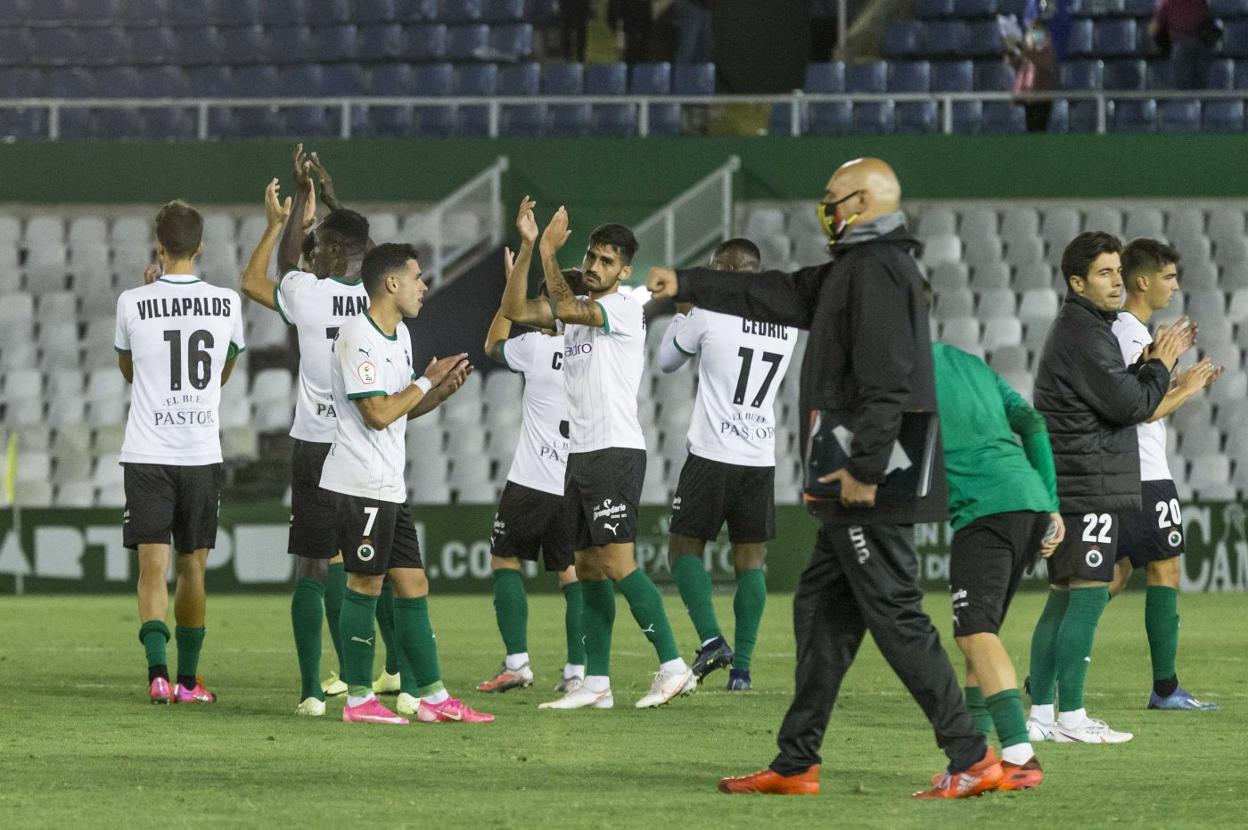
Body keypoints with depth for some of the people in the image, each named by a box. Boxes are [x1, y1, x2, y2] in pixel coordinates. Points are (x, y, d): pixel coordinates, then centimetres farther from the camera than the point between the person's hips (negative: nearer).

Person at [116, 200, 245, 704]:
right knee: (193, 568, 12)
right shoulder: (227, 304, 0)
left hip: (147, 455, -2)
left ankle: (158, 670, -21)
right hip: (202, 453, 2)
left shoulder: (133, 303, -6)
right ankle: (188, 680, 18)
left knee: (153, 566, -4)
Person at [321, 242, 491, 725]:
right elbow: (378, 413, -21)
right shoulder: (358, 337, -15)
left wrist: (444, 388, 5)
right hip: (360, 484, -10)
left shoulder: (399, 334, 16)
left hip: (389, 486, 10)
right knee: (366, 584, -5)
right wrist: (427, 381, -11)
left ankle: (431, 696, 11)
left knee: (413, 585, 8)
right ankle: (359, 699, 0)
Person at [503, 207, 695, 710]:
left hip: (616, 451, -9)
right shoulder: (577, 309, 17)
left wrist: (549, 250, -13)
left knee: (617, 564, -15)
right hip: (581, 455, 9)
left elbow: (565, 309, -22)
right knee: (589, 570, 6)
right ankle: (596, 683, 6)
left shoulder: (624, 310, -8)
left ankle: (673, 666, -12)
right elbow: (517, 311, 10)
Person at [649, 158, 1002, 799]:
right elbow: (781, 295, 29)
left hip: (873, 486, -11)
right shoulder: (854, 268, 19)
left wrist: (864, 468, -24)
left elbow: (885, 380, -22)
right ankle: (796, 763, 16)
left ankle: (971, 757, -11)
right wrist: (687, 284, 33)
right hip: (856, 487, 11)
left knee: (894, 615, -10)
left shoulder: (877, 271, -14)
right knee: (821, 609, 13)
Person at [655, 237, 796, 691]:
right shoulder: (786, 325, 8)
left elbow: (667, 361, 8)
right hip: (761, 458, 4)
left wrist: (684, 309, 21)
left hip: (712, 454, -4)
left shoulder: (710, 314, -8)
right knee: (750, 560, 7)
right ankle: (742, 667, 1)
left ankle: (711, 638, -11)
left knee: (685, 547, 7)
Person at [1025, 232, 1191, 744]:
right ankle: (1069, 716, -11)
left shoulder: (1084, 328, 19)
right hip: (1088, 486, -11)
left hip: (1071, 486, 11)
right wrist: (1162, 364, -2)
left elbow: (1120, 393, 22)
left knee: (1063, 598, 11)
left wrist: (1154, 361, 10)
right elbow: (1128, 404, -16)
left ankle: (1041, 713, 13)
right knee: (1088, 596, -10)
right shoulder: (1082, 334, -14)